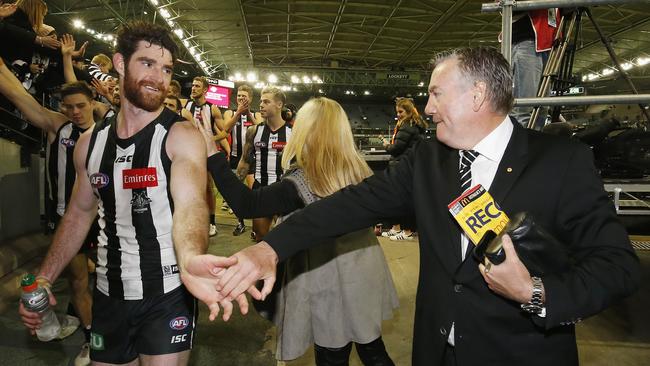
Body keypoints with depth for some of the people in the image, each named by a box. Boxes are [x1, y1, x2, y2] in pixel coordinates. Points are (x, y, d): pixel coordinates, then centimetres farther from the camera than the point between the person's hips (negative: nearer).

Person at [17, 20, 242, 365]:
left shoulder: (181, 136, -14)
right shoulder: (90, 141, 2)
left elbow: (190, 204, -31)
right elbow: (79, 212, 13)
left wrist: (190, 259, -52)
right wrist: (44, 278, 6)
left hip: (168, 294, -4)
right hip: (109, 293, 5)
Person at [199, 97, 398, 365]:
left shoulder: (301, 182, -22)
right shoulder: (359, 170, -2)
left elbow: (246, 204, -23)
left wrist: (212, 155, -21)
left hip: (331, 285, -6)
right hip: (366, 276, 6)